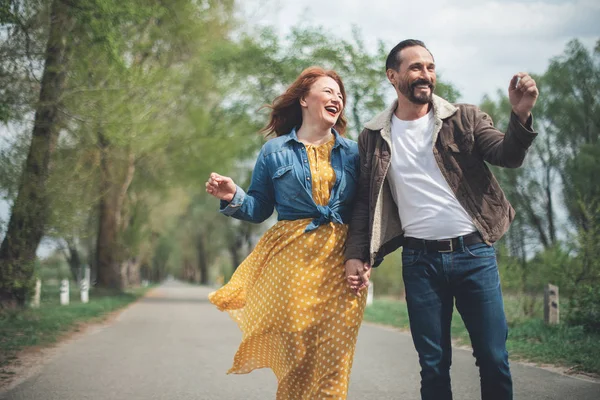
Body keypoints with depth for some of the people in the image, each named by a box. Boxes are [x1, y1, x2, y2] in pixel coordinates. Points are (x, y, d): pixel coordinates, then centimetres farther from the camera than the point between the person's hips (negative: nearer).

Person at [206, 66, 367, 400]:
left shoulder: (352, 152, 12)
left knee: (334, 361, -4)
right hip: (292, 261, -1)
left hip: (340, 263, 1)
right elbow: (259, 209, 8)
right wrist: (233, 197, -10)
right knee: (295, 359, -3)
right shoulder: (275, 151, 8)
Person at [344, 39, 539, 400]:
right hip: (420, 260, 1)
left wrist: (521, 116, -29)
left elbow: (508, 156, -10)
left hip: (475, 254, 0)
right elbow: (364, 203, 9)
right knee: (433, 364, 8)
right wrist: (356, 254, -2)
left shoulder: (464, 119, 3)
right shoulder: (374, 137, 6)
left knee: (494, 359, 3)